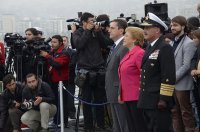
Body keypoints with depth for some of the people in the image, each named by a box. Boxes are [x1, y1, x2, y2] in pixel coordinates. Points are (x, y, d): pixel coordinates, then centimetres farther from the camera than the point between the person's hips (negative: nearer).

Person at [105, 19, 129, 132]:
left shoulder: (125, 47, -17)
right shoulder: (115, 46, 16)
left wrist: (121, 94, -22)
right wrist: (109, 91, 14)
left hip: (119, 93, -10)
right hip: (113, 93, 10)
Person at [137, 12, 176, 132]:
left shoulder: (165, 48, -13)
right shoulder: (149, 47, 16)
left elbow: (169, 76, -19)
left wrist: (164, 99, -20)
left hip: (159, 103, -9)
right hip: (147, 102, 9)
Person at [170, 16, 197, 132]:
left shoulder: (189, 44, -10)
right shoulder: (173, 43, 13)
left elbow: (186, 66, -16)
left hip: (182, 84, -7)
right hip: (172, 84, 7)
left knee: (186, 113, 0)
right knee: (175, 113, 12)